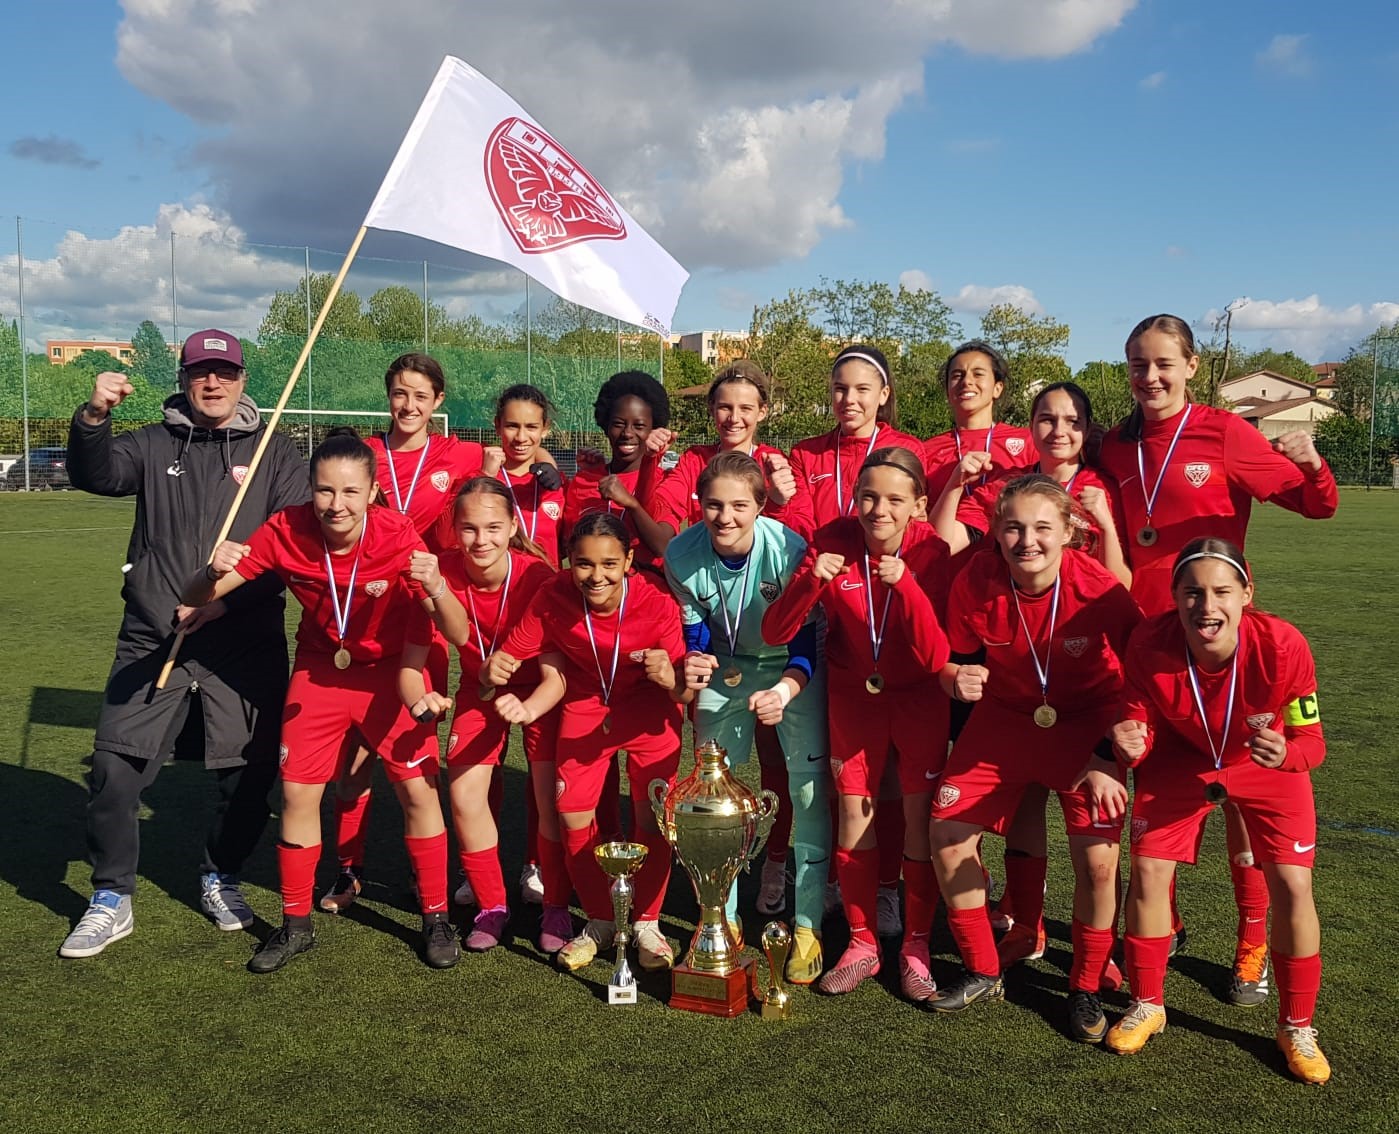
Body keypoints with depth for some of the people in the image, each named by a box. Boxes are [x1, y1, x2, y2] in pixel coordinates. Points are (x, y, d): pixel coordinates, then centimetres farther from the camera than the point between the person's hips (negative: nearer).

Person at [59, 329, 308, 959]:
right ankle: (111, 899, 16)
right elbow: (95, 476, -9)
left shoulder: (276, 453, 6)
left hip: (247, 644, -1)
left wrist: (228, 596, -15)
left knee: (250, 771, 5)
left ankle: (220, 878, 30)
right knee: (114, 771, -3)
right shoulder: (153, 445, 10)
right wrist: (92, 420, -29)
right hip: (151, 639, 1)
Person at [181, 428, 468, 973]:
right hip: (319, 668, 2)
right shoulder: (285, 531, -23)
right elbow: (198, 598, -18)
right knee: (297, 791, 0)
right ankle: (296, 923, 19)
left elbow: (458, 633, -32)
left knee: (419, 789, -8)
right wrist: (214, 571, -42)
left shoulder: (398, 536, -28)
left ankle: (436, 917, 12)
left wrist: (435, 588, -53)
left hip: (389, 671, -2)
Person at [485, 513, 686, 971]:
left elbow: (683, 691, -24)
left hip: (648, 711, -2)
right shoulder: (554, 598, -23)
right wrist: (525, 708, -34)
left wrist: (669, 677, -47)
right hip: (585, 707, 2)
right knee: (573, 815, -2)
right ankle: (599, 920, 21)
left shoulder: (656, 602, -28)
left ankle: (647, 922, 19)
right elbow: (554, 676, -14)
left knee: (651, 817, -5)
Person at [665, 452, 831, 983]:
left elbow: (806, 640, -26)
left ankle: (808, 924, 3)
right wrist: (692, 665, -31)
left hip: (793, 669, -3)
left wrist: (785, 689, -45)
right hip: (725, 668, 3)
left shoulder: (789, 550, -30)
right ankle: (722, 918, 21)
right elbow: (695, 632, -8)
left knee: (810, 784, -10)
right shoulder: (682, 555, -21)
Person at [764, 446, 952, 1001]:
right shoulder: (834, 540, -18)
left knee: (919, 814, -2)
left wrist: (906, 584, -38)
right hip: (854, 691, 2)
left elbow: (935, 657, -26)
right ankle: (861, 944, 18)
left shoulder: (932, 551, -21)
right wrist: (811, 580, -36)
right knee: (853, 812, 3)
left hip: (918, 695, -1)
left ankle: (916, 946, 16)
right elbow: (774, 632, -19)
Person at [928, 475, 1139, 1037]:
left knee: (1098, 861, -10)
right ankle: (981, 971, 18)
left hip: (1086, 726, -2)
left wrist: (1106, 758, -18)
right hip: (1003, 717, 2)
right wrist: (959, 681, -28)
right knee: (948, 837, -4)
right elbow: (956, 664, -4)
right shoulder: (974, 582, -20)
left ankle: (1086, 988, 17)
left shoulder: (1099, 589, -26)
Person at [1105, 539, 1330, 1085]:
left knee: (1291, 884, -7)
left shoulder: (1282, 646, -35)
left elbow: (1311, 737, -23)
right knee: (1147, 871, -4)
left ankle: (1297, 1027, 17)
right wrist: (1131, 742, -43)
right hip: (1181, 758, 1)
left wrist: (1285, 754, -45)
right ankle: (1147, 1005, 20)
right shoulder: (1150, 643, -33)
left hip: (1270, 767, -1)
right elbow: (1142, 724, -19)